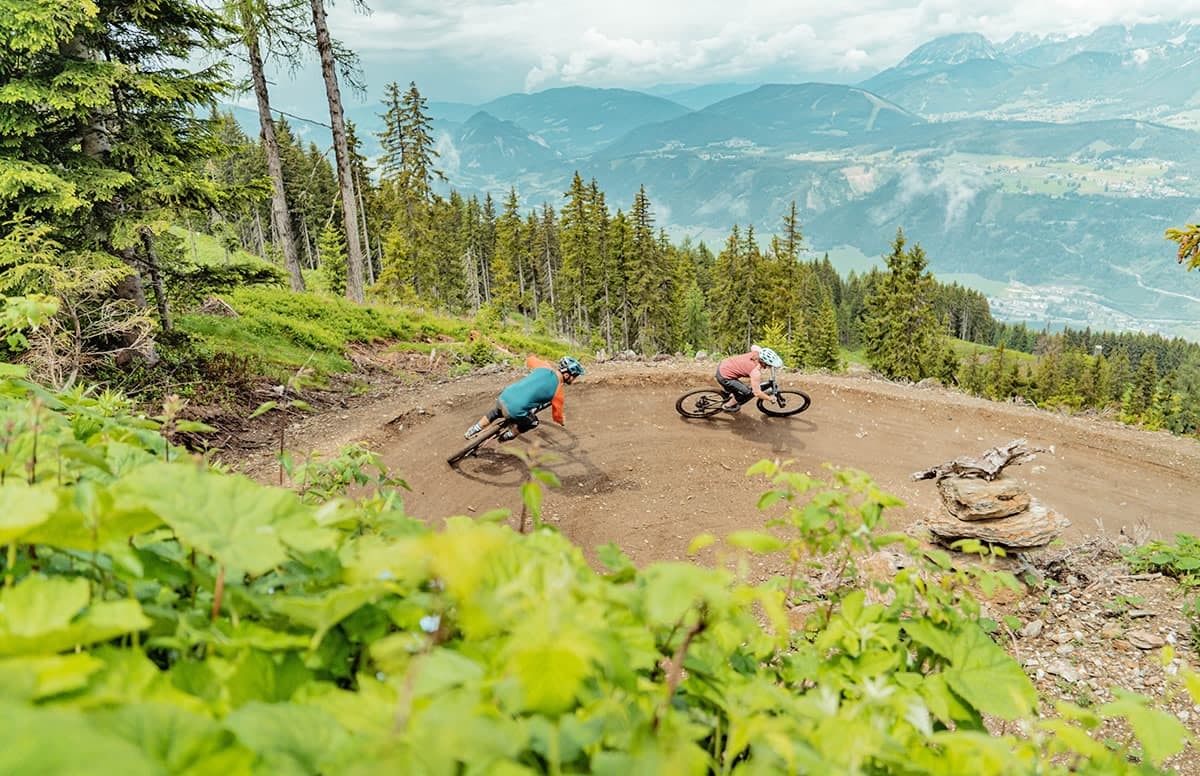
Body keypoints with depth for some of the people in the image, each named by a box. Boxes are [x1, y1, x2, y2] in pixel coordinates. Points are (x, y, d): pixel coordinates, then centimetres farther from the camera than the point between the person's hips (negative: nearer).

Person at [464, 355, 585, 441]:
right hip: (515, 411, -5)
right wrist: (562, 422, 34)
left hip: (504, 396, 5)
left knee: (496, 412, 40)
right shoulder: (557, 392, -4)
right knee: (533, 422, 28)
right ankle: (507, 436, 40)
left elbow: (529, 360, 28)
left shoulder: (544, 367, 5)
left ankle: (474, 430, 46)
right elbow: (557, 416, 10)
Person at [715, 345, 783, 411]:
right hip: (724, 378, -9)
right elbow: (757, 393, -23)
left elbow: (753, 346, 19)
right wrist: (769, 398, -7)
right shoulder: (756, 371, -27)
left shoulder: (756, 352, -7)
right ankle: (727, 406, 17)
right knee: (749, 393, -3)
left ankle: (731, 396, 49)